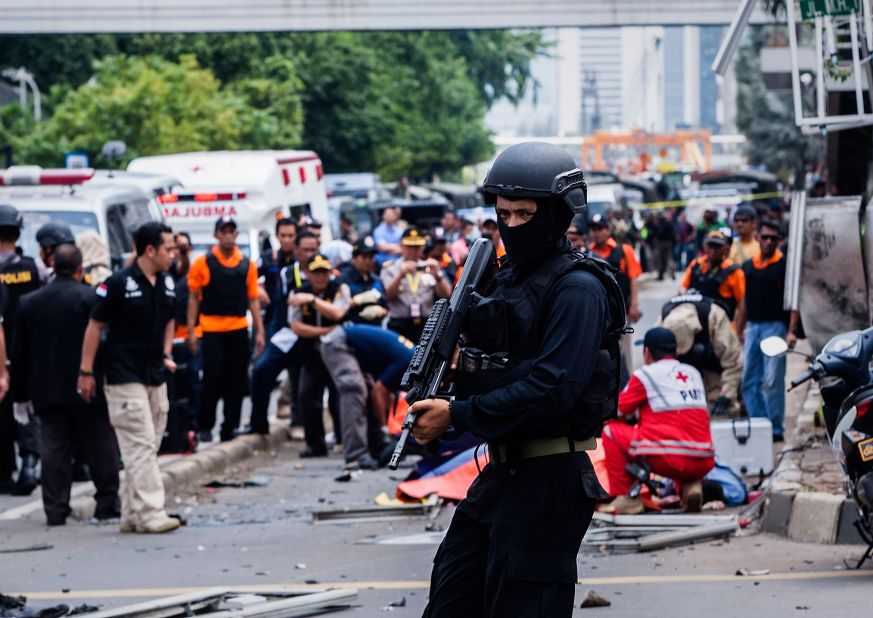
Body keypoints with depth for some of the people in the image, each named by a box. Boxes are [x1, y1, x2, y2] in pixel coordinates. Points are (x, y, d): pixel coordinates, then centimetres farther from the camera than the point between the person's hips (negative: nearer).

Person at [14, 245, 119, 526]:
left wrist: (21, 394, 15)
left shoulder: (28, 302, 6)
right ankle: (107, 504, 8)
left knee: (54, 450, 5)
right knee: (100, 448, 6)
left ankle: (55, 510, 2)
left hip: (46, 391, 4)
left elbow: (20, 352, 10)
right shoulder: (90, 298, -9)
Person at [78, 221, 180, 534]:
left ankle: (131, 514, 15)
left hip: (155, 377, 7)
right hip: (125, 378, -7)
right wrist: (86, 371, -9)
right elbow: (95, 326, -8)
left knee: (145, 449, 9)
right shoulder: (119, 283, -13)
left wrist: (166, 354, 10)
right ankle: (150, 513, -11)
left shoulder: (167, 283, 7)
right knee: (141, 446, -10)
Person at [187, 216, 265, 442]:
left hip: (239, 329, 3)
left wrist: (259, 331, 7)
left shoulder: (247, 265, 8)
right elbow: (193, 298, 3)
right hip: (212, 330, -3)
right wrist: (191, 330, -3)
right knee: (212, 378, -5)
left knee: (237, 381, 3)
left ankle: (230, 427, 12)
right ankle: (204, 426, 8)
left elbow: (253, 299, 12)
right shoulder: (202, 263, 0)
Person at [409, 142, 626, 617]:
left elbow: (552, 389, -24)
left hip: (549, 482, -9)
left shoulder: (577, 288, -14)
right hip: (501, 471, 9)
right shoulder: (509, 278, 15)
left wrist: (457, 416, -20)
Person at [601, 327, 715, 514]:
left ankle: (627, 498, 7)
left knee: (611, 431, 11)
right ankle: (691, 486, 12)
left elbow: (613, 413, 9)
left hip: (666, 460, -5)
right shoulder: (693, 373, 19)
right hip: (703, 463, 5)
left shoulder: (645, 375, 4)